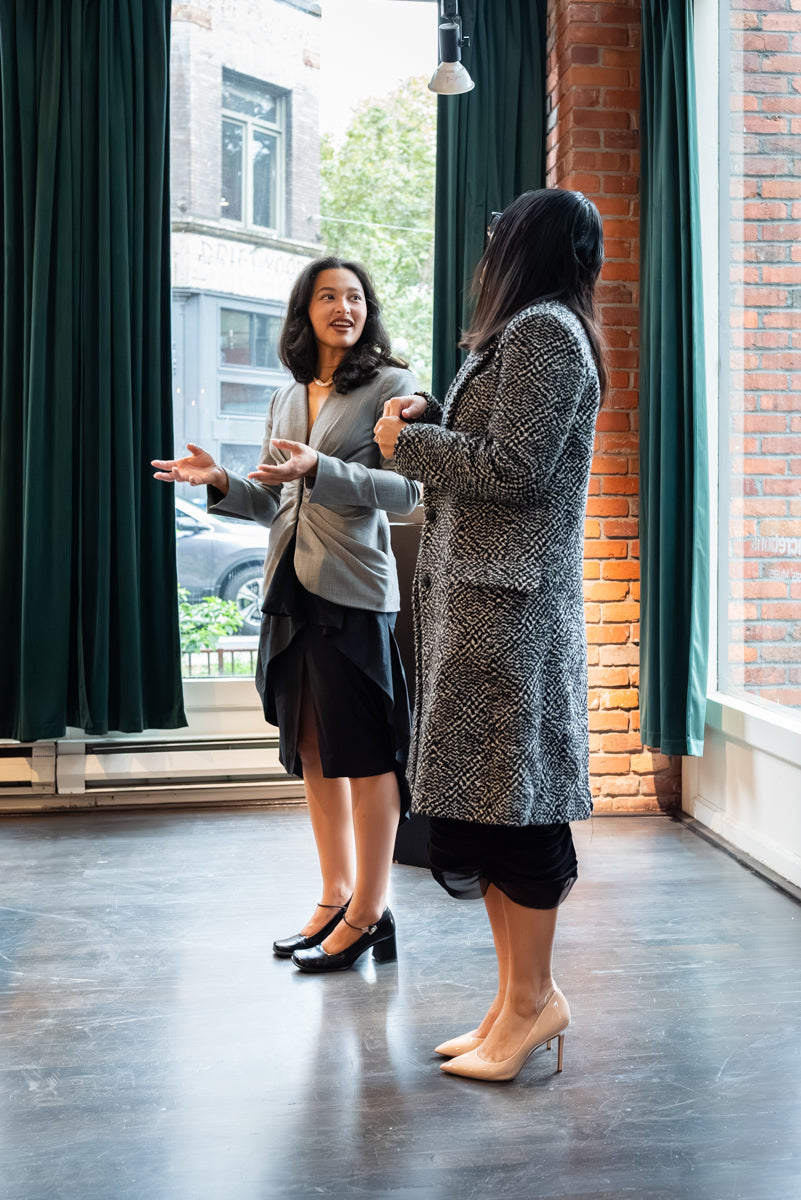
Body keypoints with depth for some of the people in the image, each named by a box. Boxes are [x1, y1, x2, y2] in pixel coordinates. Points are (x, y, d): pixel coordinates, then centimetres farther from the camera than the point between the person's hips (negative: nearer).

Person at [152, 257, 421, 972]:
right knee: (313, 752, 11)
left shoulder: (391, 385, 0)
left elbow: (406, 489, -10)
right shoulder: (287, 399, 18)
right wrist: (223, 483, 4)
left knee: (364, 754, -2)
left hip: (352, 590, -7)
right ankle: (336, 896, 22)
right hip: (291, 588, 7)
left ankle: (369, 913, 6)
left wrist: (319, 470, -21)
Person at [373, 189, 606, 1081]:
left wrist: (407, 444, -7)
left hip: (509, 602, -10)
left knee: (508, 801, -4)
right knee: (481, 801, 9)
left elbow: (516, 470, -18)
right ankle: (517, 996, 17)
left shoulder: (543, 329, -9)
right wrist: (430, 419, 8)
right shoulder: (529, 333, 21)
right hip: (478, 596, 10)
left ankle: (533, 999, 7)